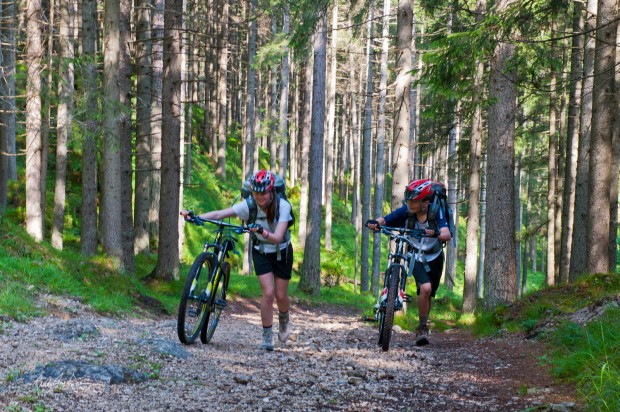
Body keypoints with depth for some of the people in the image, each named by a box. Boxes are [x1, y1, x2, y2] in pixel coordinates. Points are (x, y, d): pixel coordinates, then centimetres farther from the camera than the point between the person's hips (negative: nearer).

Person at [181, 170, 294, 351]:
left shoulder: (283, 206, -27)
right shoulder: (249, 205, -21)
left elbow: (277, 238, -35)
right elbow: (220, 214, -26)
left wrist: (262, 232, -55)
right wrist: (194, 216, -39)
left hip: (281, 252, -1)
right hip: (260, 252, 1)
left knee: (281, 296, 2)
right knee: (268, 293, -14)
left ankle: (284, 319, 37)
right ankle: (267, 338, -4)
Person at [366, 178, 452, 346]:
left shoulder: (436, 213, -24)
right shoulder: (405, 212, -19)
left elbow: (447, 234, -37)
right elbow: (384, 220, -24)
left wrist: (436, 234, -59)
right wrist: (375, 223, -47)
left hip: (434, 258, 1)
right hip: (416, 257, -1)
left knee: (428, 295, 11)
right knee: (425, 288, -24)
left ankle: (422, 328, 34)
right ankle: (422, 327, -11)